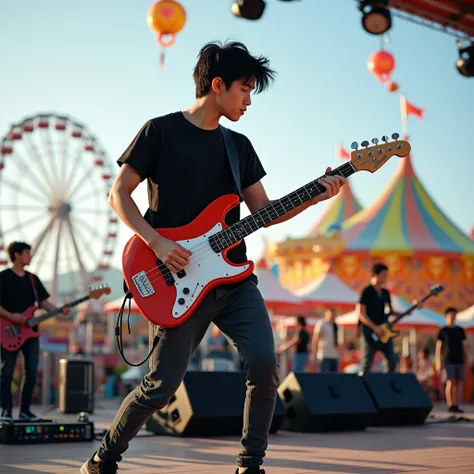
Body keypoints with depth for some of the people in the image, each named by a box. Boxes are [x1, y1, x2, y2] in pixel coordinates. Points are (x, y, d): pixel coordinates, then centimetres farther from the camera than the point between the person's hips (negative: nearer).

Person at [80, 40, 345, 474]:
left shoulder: (239, 145, 16)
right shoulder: (162, 130, 0)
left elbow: (264, 213, 14)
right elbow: (119, 193, -2)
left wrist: (315, 196, -1)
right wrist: (156, 242, -15)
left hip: (234, 278, 5)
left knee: (265, 363, -13)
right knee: (163, 384, -5)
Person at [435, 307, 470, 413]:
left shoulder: (460, 330, 14)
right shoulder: (442, 331, 2)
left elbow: (465, 346, 14)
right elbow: (438, 347, 0)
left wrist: (467, 360, 6)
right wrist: (438, 363, -6)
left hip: (459, 360, 4)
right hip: (448, 361, -4)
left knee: (457, 383, 3)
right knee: (450, 382, -11)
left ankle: (455, 406, 7)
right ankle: (450, 406, -10)